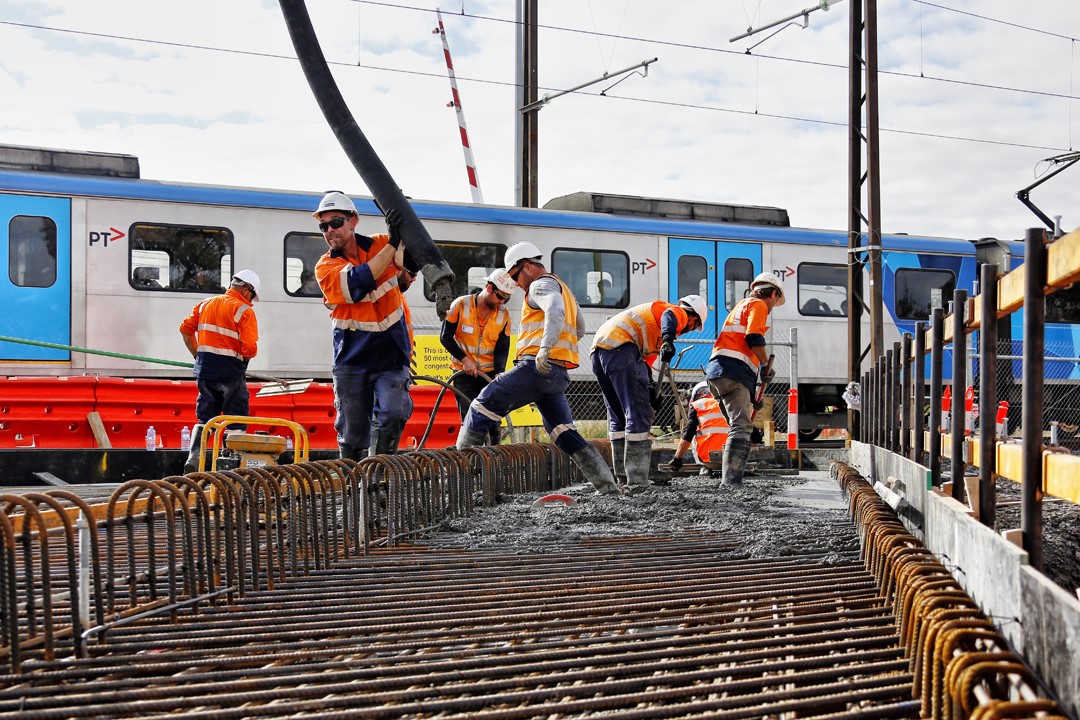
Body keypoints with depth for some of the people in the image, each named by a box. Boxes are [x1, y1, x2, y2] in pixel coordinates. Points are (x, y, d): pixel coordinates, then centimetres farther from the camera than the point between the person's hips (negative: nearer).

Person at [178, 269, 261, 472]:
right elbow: (250, 348, -16)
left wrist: (198, 356, 15)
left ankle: (193, 459, -1)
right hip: (230, 372, -6)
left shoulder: (205, 304, 12)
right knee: (235, 423, 6)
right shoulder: (244, 311, -8)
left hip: (205, 370, 6)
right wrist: (242, 359, 5)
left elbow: (186, 329, 10)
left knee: (205, 418, 14)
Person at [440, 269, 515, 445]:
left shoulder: (504, 314, -3)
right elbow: (446, 336, -7)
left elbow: (502, 349, 0)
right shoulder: (460, 305, -12)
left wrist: (499, 373, -16)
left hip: (490, 371, 2)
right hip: (464, 371, -2)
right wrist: (465, 359, -14)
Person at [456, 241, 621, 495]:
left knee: (482, 407, -1)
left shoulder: (541, 285, -2)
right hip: (559, 375, 9)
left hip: (536, 368, -9)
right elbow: (579, 328, 40)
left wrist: (545, 347, -36)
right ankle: (607, 486, 2)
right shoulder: (563, 288, 28)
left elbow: (556, 311, -25)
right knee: (564, 432, 8)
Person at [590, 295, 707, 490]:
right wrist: (668, 340, -34)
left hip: (598, 348, 10)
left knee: (618, 415, 17)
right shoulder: (678, 313, 11)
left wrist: (650, 391, 22)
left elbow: (644, 362, 32)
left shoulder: (653, 310, 37)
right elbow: (669, 316, -17)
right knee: (638, 413, -9)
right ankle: (637, 482, -14)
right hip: (619, 346, -10)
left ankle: (622, 477, 20)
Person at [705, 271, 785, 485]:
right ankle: (731, 480, -27)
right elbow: (754, 338, -13)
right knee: (742, 426, -17)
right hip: (733, 371, -10)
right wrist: (766, 366, 0)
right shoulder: (758, 305, 5)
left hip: (719, 370, 10)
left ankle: (732, 479, 12)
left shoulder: (743, 304, 33)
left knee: (741, 425, 14)